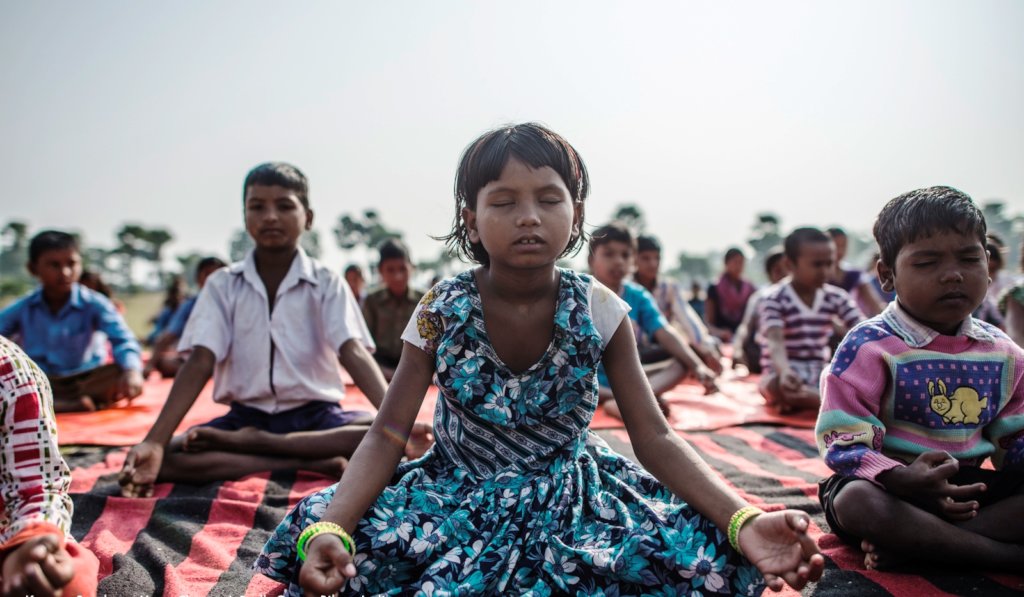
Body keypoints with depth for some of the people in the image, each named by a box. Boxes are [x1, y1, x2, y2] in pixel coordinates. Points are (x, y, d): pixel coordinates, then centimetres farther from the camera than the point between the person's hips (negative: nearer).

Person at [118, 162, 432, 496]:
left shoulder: (327, 284, -3)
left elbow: (354, 353, -16)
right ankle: (313, 462, -23)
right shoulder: (222, 285, 1)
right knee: (167, 458, -25)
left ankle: (250, 442, -21)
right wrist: (153, 442, -24)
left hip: (315, 415, -1)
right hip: (246, 415, 1)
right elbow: (200, 363, -9)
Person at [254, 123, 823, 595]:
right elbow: (388, 434, -14)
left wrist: (745, 522, -30)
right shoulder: (442, 312, -13)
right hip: (459, 492, 0)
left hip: (573, 495, 1)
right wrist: (329, 530, -35)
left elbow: (655, 436, -13)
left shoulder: (600, 310, -12)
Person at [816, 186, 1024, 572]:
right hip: (892, 484, -5)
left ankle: (911, 546, -26)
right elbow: (844, 443, -17)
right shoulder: (868, 348, -12)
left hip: (968, 489, 6)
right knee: (856, 501, -38)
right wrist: (903, 479, -35)